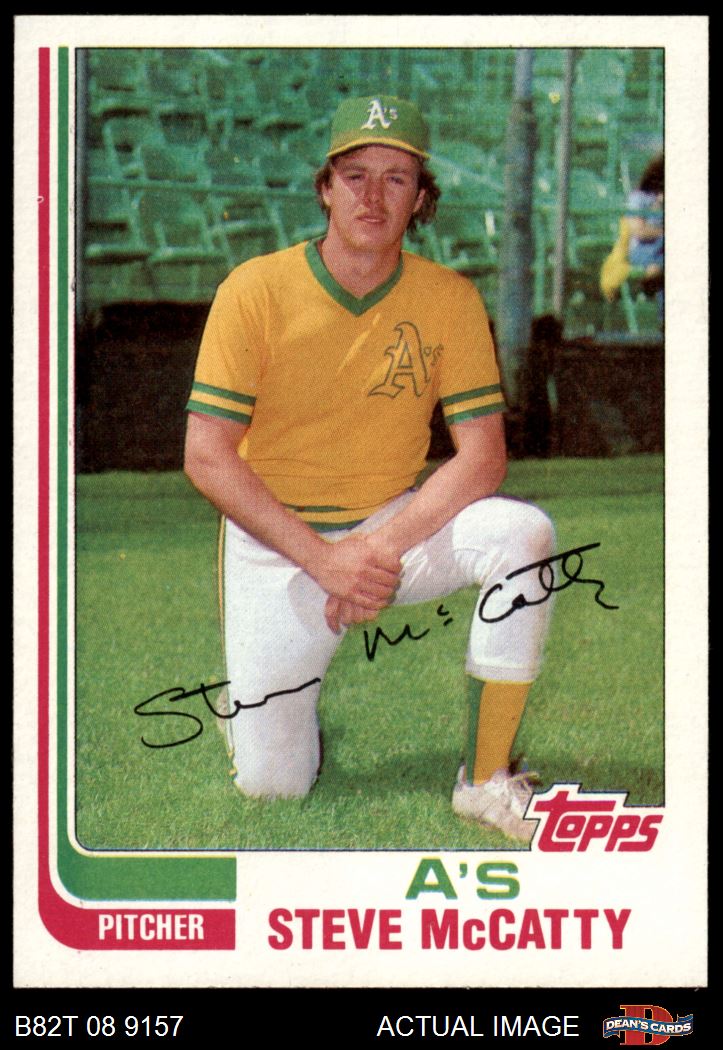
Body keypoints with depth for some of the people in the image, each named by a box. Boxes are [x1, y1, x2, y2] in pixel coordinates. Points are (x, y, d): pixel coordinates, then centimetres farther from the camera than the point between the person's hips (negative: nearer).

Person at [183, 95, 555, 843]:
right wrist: (323, 560, -22)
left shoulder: (449, 299, -7)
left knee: (524, 535, -28)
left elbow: (483, 458, -11)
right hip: (276, 541, -1)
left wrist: (381, 546, -25)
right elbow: (207, 457, -14)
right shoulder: (255, 291, -12)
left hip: (396, 525, 2)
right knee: (271, 784, -7)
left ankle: (486, 779, -18)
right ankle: (260, 692, 31)